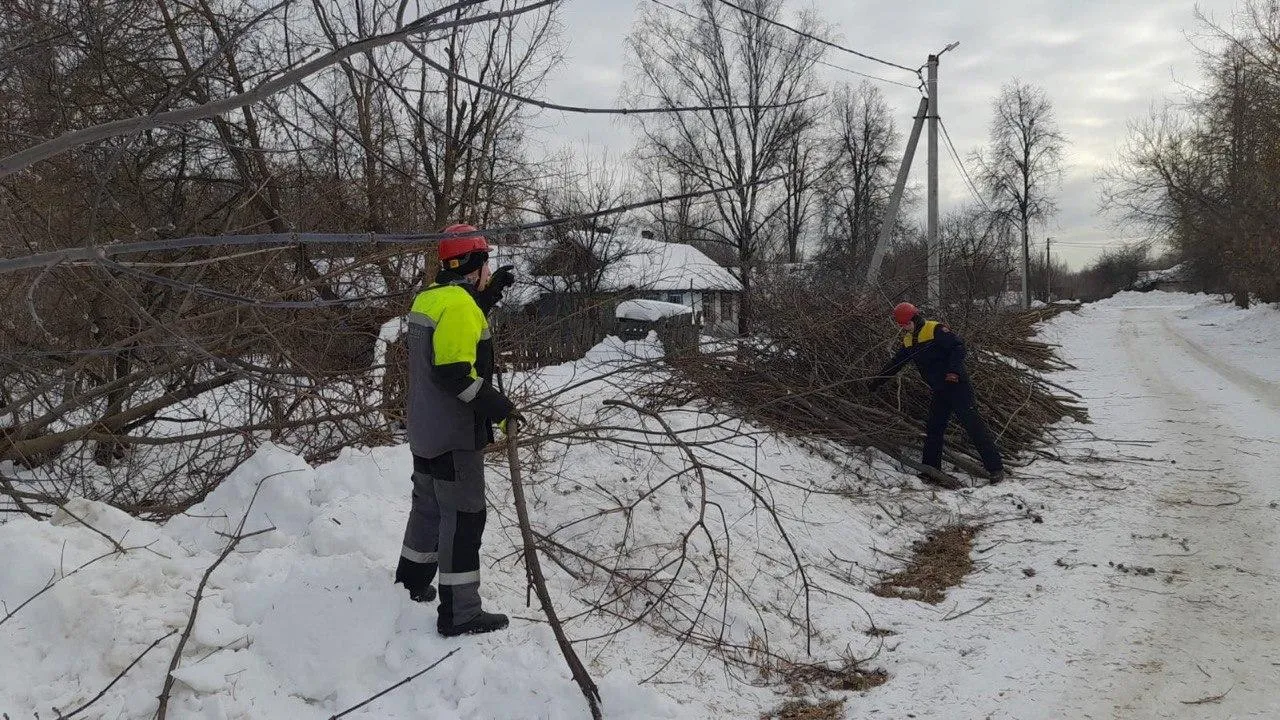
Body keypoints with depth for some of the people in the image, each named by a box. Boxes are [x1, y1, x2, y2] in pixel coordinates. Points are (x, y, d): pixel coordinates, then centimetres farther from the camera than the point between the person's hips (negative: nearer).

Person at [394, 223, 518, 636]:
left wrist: (489, 292, 18)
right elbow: (454, 372, -27)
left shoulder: (428, 298, 9)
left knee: (428, 506, 23)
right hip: (455, 435, -10)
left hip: (424, 430, 10)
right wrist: (496, 406, -21)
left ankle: (411, 585, 38)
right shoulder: (459, 304, -21)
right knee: (464, 518, -3)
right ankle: (459, 613, 1)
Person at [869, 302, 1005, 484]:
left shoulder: (935, 330, -15)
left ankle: (996, 468, -7)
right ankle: (930, 468, 20)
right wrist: (877, 380, 21)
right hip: (940, 391, 8)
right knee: (933, 429, 10)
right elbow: (895, 363, 21)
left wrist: (954, 370, -31)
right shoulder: (909, 341, 11)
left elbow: (958, 346, -21)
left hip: (957, 385, -8)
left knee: (973, 424, -10)